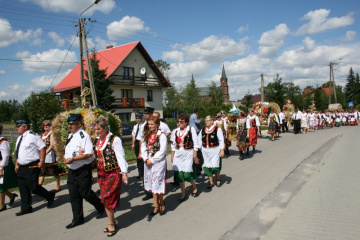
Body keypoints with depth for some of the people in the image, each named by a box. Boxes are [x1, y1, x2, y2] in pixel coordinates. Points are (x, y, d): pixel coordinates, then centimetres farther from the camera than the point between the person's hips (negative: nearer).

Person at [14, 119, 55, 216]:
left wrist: (42, 161, -17)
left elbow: (42, 148, -16)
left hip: (32, 167, -9)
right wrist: (17, 164, 18)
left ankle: (50, 196, 21)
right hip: (21, 167, 9)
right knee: (23, 189, 12)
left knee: (34, 188, -4)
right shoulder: (19, 138, 13)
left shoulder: (33, 136, -14)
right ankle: (26, 208, 26)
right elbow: (18, 152, 22)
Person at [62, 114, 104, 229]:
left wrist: (73, 159, -24)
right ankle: (77, 219, 27)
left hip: (83, 170, -8)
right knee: (73, 195, 12)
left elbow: (89, 154, -23)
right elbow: (69, 150, 14)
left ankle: (100, 206, 29)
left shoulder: (84, 135, -17)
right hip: (72, 170, 8)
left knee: (85, 192, 2)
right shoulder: (70, 135, 11)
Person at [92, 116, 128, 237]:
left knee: (108, 198, -4)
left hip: (113, 173, -7)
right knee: (104, 198, 11)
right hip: (101, 173, 7)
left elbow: (120, 157, -16)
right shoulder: (97, 141, 9)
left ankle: (111, 224, 14)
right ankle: (112, 222, 26)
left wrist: (124, 173, -20)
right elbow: (95, 156, 14)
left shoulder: (114, 140, -13)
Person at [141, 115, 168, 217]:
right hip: (148, 163, 6)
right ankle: (156, 206, 22)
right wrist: (146, 159, -9)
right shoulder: (147, 135, 10)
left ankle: (161, 203, 21)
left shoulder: (162, 135, -10)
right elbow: (143, 148, 6)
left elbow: (162, 151, -14)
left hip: (158, 162, -6)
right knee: (152, 184, 11)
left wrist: (152, 160, -14)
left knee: (157, 183, -3)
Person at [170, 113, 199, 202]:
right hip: (178, 155, 4)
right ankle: (183, 194, 21)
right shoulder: (175, 131, 6)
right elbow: (173, 145, 12)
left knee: (187, 174, -6)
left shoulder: (191, 130, -6)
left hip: (188, 154, -4)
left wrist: (195, 156, -6)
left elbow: (195, 144, -5)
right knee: (179, 175, 5)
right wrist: (172, 156, 9)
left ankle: (195, 188, 24)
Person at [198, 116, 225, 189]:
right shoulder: (203, 130, 7)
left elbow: (221, 140, -7)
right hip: (205, 151, 5)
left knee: (214, 166, -5)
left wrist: (222, 150, -11)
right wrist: (199, 147, 9)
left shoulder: (217, 129, -8)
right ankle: (211, 182, 20)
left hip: (215, 150, -5)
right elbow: (199, 138, 17)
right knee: (207, 166, 6)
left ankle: (218, 179, 24)